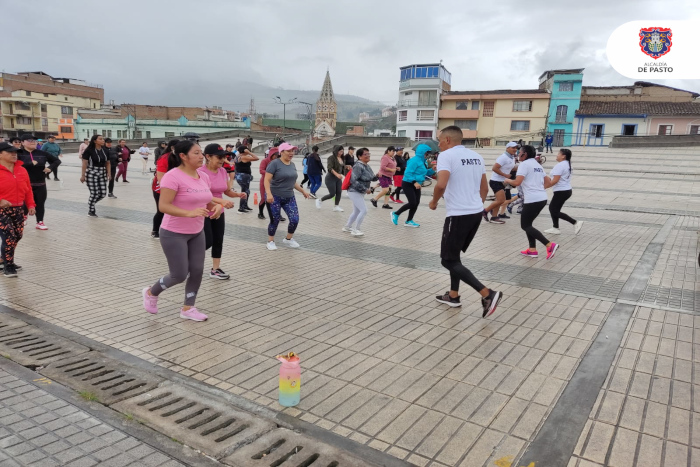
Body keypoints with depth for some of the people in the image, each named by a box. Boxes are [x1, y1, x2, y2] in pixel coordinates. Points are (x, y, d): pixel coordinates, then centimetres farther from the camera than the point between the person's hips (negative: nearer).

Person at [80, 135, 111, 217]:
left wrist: (108, 173, 4)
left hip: (102, 174, 6)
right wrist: (83, 175, -12)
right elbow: (84, 163, -10)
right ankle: (90, 211, 16)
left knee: (103, 193, 2)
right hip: (91, 173, -6)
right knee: (94, 193, -6)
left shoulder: (106, 151, 7)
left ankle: (91, 203, 31)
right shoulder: (89, 151, -10)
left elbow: (107, 163, 13)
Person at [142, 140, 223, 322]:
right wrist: (189, 213, -36)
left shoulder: (203, 177, 4)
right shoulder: (173, 176, -20)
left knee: (197, 270, 7)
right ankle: (151, 293, 28)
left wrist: (217, 206, -8)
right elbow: (163, 206, -25)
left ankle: (188, 308, 25)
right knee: (179, 275, -1)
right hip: (174, 234, -7)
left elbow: (207, 203, 15)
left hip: (197, 233, 7)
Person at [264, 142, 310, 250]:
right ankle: (270, 241, 22)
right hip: (275, 197, -6)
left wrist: (303, 191, 23)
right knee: (275, 221, 1)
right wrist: (269, 194, -29)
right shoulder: (275, 163, -11)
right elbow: (267, 180, -16)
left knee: (295, 219, -4)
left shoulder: (292, 165, 10)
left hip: (289, 198, 6)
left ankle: (288, 239, 20)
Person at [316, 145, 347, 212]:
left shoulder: (342, 158, 9)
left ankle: (336, 207, 8)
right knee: (332, 194, -7)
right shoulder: (331, 158, -13)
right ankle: (319, 201, 14)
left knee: (339, 193, -2)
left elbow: (343, 168, 19)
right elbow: (330, 168, -25)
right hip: (331, 177, -7)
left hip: (338, 178, 7)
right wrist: (337, 174, -37)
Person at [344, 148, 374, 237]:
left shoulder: (367, 166, 7)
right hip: (354, 192, -9)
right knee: (364, 210, -13)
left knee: (356, 211, 18)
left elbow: (371, 178, 15)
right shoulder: (358, 166, -20)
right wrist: (365, 189, -24)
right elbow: (353, 180, -26)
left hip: (360, 192, 9)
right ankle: (355, 230, -3)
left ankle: (347, 227, 34)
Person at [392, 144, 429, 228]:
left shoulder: (423, 161, 9)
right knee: (412, 203, -12)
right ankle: (395, 214, 8)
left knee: (416, 203, 5)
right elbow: (408, 173, -23)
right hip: (408, 184, -9)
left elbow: (425, 173, 18)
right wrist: (414, 182, -32)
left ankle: (409, 221, 17)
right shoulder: (415, 160, -18)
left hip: (416, 185, 9)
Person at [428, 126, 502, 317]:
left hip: (458, 214, -8)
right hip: (476, 212, 9)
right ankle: (453, 296, 29)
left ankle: (488, 294, -8)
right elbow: (484, 188, 18)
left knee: (448, 260, 1)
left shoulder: (447, 155, -10)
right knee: (454, 255, 23)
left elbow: (441, 184, -25)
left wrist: (434, 201, -7)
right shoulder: (476, 156, 13)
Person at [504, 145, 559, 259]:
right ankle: (532, 250, 16)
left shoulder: (524, 164, -8)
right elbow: (548, 180, 24)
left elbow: (517, 182, -17)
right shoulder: (537, 164, 18)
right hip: (542, 198, 9)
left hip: (532, 200, -9)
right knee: (528, 224, 18)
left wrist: (508, 181, 1)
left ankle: (550, 245, -11)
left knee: (525, 226, 0)